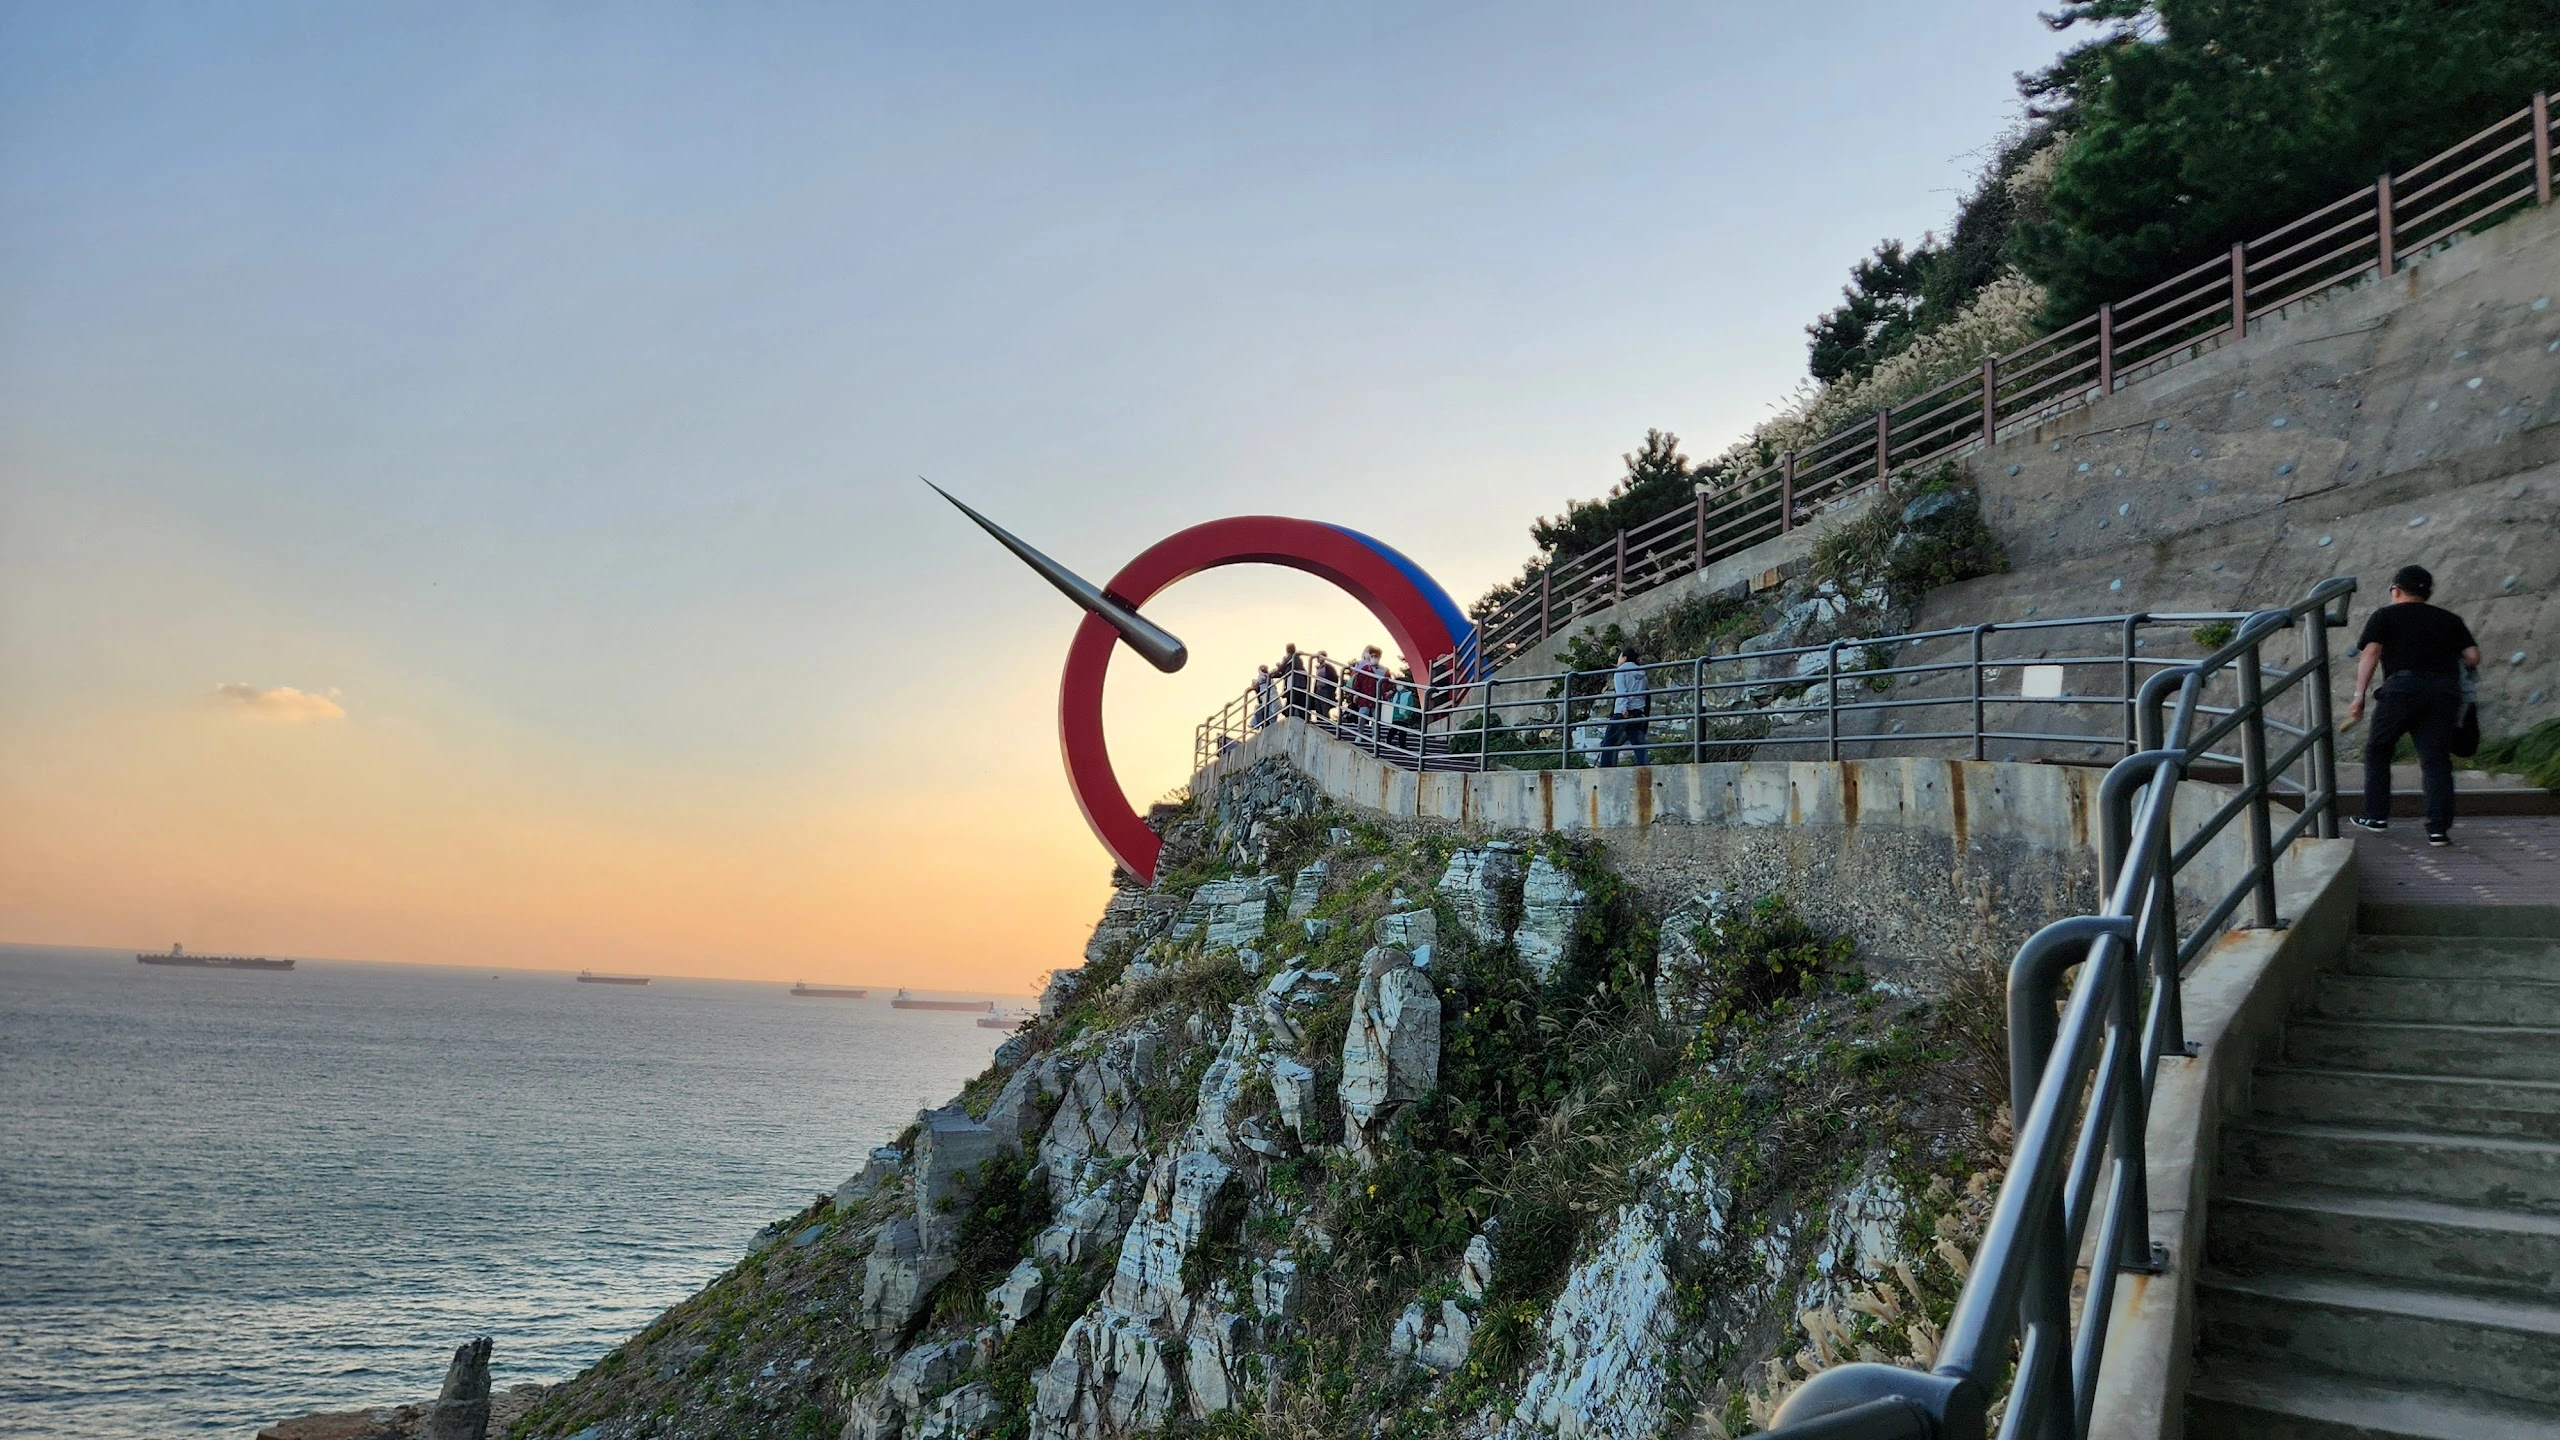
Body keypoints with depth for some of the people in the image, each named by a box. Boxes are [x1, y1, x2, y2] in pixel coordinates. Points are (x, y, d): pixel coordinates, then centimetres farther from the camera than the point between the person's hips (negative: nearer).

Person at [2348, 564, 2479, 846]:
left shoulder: (2384, 616, 14)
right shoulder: (2450, 619, 23)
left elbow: (2370, 653, -1)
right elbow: (2473, 657, 13)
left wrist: (2359, 694, -5)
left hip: (2403, 687, -3)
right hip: (2446, 691, 3)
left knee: (2377, 750, 15)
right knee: (2436, 760, 4)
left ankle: (2376, 816, 17)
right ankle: (2439, 828, -4)